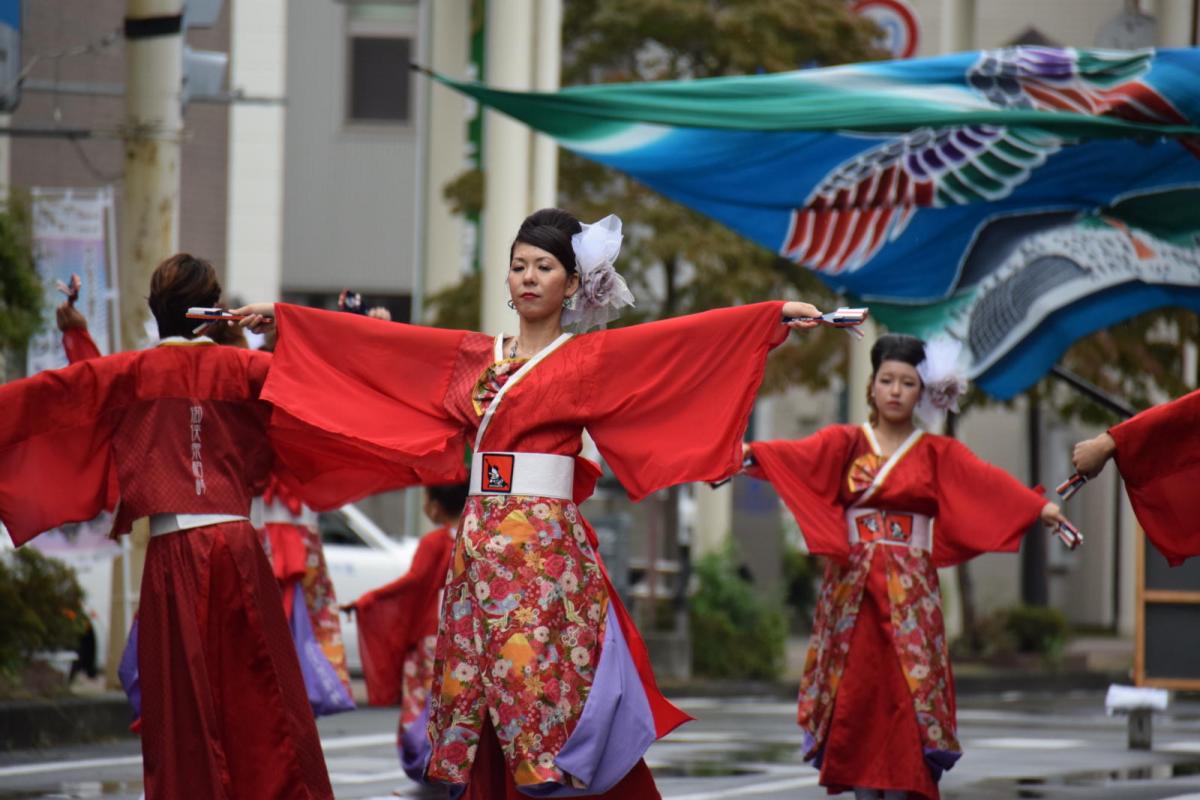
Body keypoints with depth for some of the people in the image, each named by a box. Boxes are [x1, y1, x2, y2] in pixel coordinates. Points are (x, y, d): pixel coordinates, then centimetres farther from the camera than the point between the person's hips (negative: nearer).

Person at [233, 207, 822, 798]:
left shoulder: (593, 359, 2)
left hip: (547, 547, -5)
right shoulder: (472, 356, 14)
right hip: (479, 543, 5)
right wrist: (280, 317, 18)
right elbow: (371, 341, 17)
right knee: (473, 690, 2)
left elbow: (687, 337, -7)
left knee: (538, 695, -11)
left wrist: (779, 315, -16)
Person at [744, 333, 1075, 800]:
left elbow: (988, 482, -6)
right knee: (856, 696, -3)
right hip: (853, 590, 0)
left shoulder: (939, 454, 9)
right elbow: (795, 455, -11)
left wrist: (1041, 508, -22)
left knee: (906, 697, -6)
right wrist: (749, 454, -32)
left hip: (909, 593, 0)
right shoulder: (844, 443, 7)